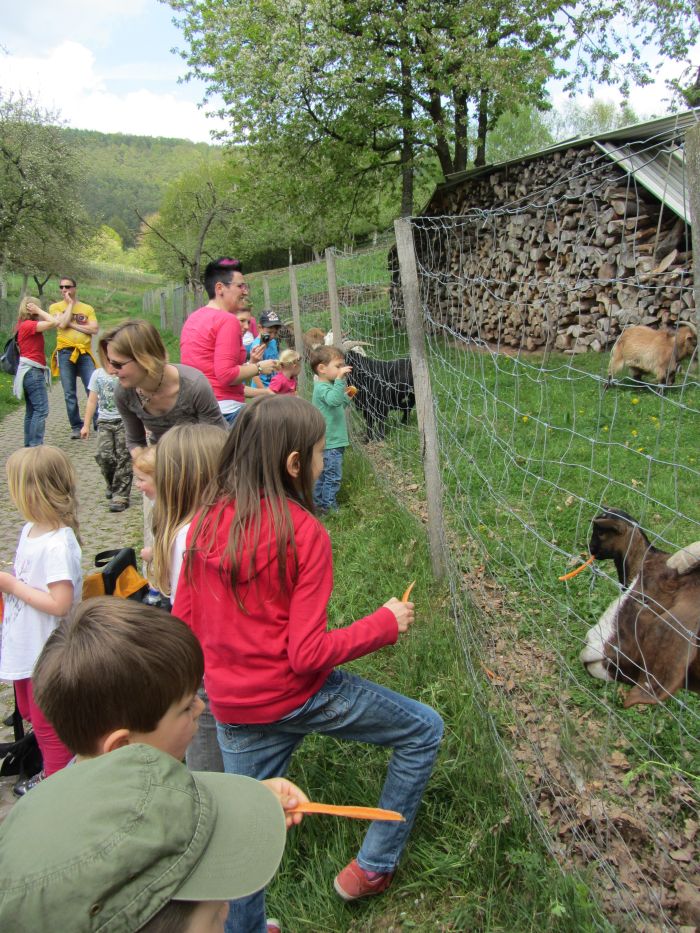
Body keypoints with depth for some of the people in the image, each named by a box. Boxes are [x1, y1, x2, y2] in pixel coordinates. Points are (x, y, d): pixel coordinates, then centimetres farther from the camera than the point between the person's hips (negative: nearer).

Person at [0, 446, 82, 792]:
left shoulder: (57, 545, -28)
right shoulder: (30, 530, 3)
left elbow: (60, 604, -30)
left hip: (48, 654, -10)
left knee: (48, 724, 8)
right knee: (31, 713, 26)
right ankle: (52, 772, 44)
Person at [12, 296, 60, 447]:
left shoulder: (23, 325, 14)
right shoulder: (28, 325, -14)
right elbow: (53, 322, -22)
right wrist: (38, 311, -13)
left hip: (30, 372, 10)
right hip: (33, 372, -10)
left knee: (31, 411, 13)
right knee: (41, 410, -12)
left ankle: (29, 445, 18)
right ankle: (35, 445, -15)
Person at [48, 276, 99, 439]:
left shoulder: (87, 308, 10)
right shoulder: (55, 307, 8)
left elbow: (94, 329, -4)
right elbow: (62, 324, -11)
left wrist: (72, 324, -8)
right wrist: (70, 304, -2)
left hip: (85, 353, 0)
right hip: (65, 353, 0)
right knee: (70, 394, 2)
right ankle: (76, 427, 9)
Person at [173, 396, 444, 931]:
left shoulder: (206, 521, -4)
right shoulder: (303, 533, -20)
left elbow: (184, 622, 3)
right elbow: (307, 654, -21)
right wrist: (386, 624, -9)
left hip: (232, 712, 6)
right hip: (297, 697, -5)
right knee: (424, 731, 15)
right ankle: (372, 867, 26)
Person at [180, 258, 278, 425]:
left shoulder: (192, 318, 14)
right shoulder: (227, 320, -12)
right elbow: (226, 375, -20)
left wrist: (249, 363, 16)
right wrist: (258, 368, -6)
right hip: (225, 409, -9)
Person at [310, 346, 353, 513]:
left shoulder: (327, 386, 13)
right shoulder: (322, 388, -18)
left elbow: (338, 407, 26)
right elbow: (334, 399, -40)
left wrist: (347, 397, 12)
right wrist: (339, 379, -44)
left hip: (331, 441, 10)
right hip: (330, 443, -10)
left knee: (322, 475, 18)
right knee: (333, 476, -3)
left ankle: (317, 502, 28)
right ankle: (329, 506, 5)